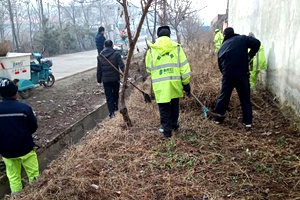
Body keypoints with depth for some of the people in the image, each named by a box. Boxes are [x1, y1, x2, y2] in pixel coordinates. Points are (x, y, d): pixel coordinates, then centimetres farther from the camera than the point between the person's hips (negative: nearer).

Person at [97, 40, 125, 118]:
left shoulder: (100, 56, 5)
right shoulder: (116, 54, -5)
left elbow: (99, 70, 8)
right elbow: (121, 66, -13)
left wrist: (99, 80, 15)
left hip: (105, 79, 2)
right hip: (115, 78, -2)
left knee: (109, 97, 6)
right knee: (115, 93, 24)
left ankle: (111, 113, 3)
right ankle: (115, 106, 27)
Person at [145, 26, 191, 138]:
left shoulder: (151, 50, 0)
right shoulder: (177, 47, 0)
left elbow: (149, 69, 8)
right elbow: (184, 67, -1)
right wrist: (186, 83, 6)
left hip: (160, 84, -2)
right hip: (175, 82, 2)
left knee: (164, 107, 9)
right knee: (174, 104, 22)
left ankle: (167, 130, 12)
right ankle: (174, 124, 38)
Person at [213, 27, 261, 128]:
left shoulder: (222, 47, 15)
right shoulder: (242, 39, 5)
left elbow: (220, 63, 17)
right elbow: (256, 43, -7)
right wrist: (250, 55, 5)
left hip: (227, 75, 2)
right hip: (242, 74, -2)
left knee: (223, 97, 16)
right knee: (245, 98, 9)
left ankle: (218, 118, 23)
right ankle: (248, 121, 11)